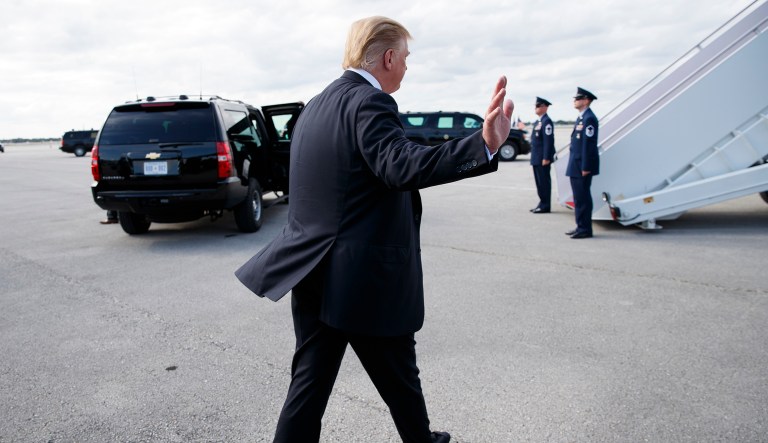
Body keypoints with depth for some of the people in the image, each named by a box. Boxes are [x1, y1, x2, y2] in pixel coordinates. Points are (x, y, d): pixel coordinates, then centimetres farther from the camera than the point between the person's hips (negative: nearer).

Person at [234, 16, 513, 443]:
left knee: (310, 381, 13)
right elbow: (403, 166, -33)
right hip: (367, 279, -7)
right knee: (400, 379, 16)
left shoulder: (316, 105, 12)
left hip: (315, 274, 8)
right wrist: (485, 145, -42)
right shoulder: (370, 101, -15)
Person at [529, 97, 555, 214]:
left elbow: (548, 141, -19)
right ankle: (542, 203, 22)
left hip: (542, 158, -10)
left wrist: (546, 158, -22)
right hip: (536, 158, 10)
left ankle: (545, 206, 2)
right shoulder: (537, 122, 17)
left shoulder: (546, 122, -13)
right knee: (539, 182, 14)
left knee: (544, 182, -4)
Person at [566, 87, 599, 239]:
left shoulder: (589, 118, -14)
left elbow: (589, 144, -19)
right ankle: (580, 227, 22)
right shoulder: (581, 117, 17)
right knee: (578, 198, 14)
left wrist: (585, 167, -20)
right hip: (576, 165, 10)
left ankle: (585, 229, 2)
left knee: (583, 198, -5)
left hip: (582, 166, -10)